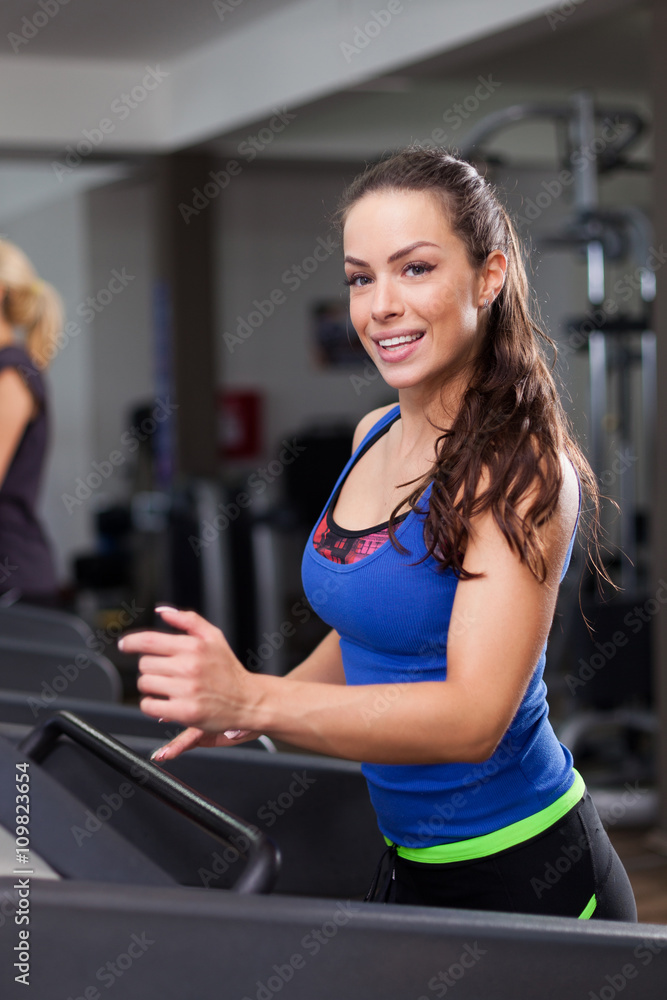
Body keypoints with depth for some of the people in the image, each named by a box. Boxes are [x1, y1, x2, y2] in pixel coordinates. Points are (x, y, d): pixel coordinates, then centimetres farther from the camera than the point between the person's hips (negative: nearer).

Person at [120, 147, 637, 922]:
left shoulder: (522, 468, -20)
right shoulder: (376, 436, 4)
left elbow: (476, 716, -29)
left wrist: (254, 700, -40)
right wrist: (243, 715, 5)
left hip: (523, 878, -7)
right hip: (408, 861, 7)